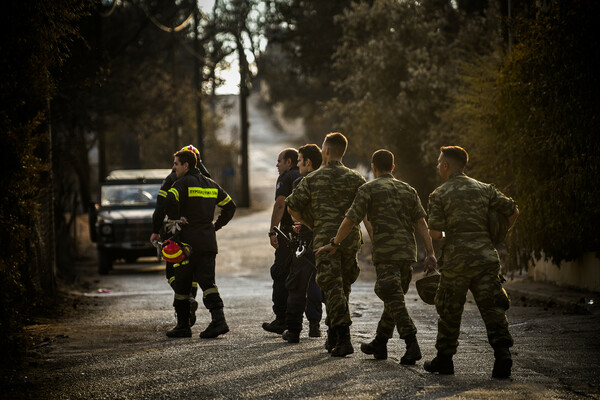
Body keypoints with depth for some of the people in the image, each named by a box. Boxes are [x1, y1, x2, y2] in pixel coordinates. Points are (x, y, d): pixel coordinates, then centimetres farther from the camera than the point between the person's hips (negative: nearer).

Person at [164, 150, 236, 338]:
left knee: (182, 284, 5)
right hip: (209, 241, 6)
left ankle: (183, 326, 10)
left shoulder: (183, 183, -7)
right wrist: (217, 225, 19)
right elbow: (230, 206, 20)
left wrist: (175, 219, -12)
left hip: (188, 239, -6)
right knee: (207, 281, 3)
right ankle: (218, 319, -15)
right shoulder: (211, 184, 15)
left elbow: (170, 201, -26)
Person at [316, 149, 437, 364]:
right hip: (407, 252, 6)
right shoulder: (408, 190, 14)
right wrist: (430, 252, 3)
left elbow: (350, 220, -5)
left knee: (395, 301, -8)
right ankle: (379, 344, 25)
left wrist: (333, 245, 5)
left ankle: (412, 345, -20)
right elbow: (421, 222, 6)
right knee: (393, 299, 16)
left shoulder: (369, 189, -1)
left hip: (386, 253, -6)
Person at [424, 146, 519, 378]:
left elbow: (434, 232, -8)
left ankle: (444, 359, 19)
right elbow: (513, 211, 10)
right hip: (485, 256, 2)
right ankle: (502, 353, -16)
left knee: (449, 310, 10)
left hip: (456, 260, -2)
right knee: (492, 307, 0)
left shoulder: (439, 195, -1)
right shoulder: (484, 189, 9)